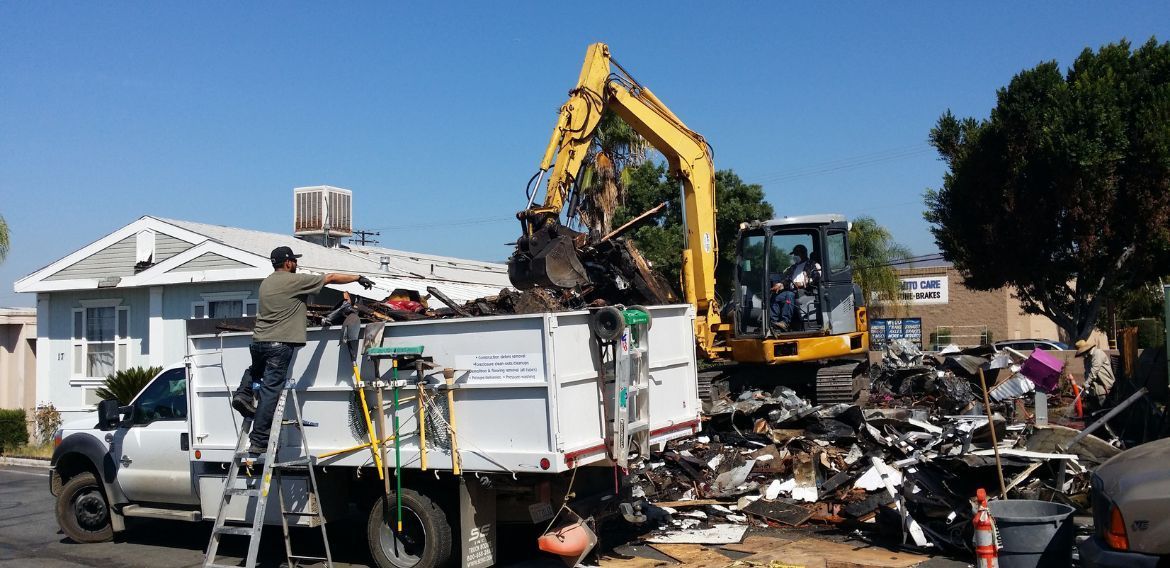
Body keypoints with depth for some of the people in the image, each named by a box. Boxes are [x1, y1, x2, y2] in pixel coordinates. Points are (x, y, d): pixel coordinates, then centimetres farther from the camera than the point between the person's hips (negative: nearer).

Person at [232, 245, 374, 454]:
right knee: (270, 392, -6)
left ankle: (244, 394, 11)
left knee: (255, 370, 37)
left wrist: (302, 320, 33)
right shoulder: (294, 281, -6)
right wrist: (358, 278, 8)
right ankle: (258, 442, -5)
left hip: (258, 341, 7)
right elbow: (331, 278, -2)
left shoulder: (266, 283, 16)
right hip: (279, 344, -7)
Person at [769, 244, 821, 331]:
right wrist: (780, 284, -4)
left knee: (790, 295, -38)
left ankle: (785, 322, -50)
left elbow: (817, 278, -1)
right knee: (775, 296, -25)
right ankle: (773, 322, -36)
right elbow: (786, 278, 19)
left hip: (803, 290, -6)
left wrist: (802, 283, -12)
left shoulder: (813, 266, 16)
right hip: (792, 289, 6)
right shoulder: (792, 267, 34)